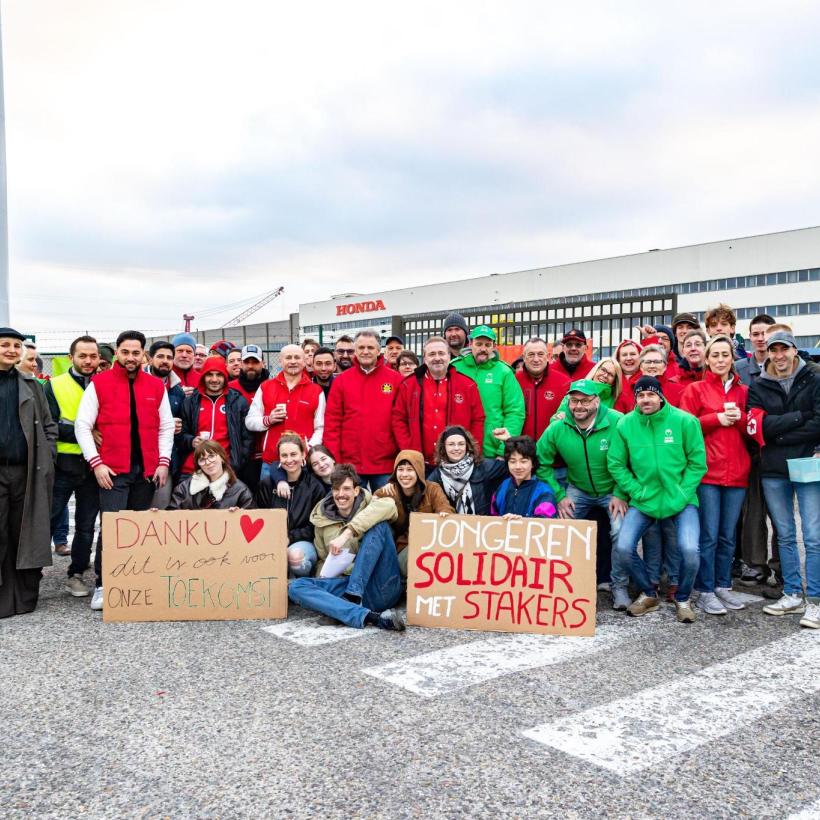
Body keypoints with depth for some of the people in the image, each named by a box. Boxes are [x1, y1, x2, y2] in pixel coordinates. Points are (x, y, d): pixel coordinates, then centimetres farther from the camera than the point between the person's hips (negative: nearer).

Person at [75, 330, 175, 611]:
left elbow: (166, 427, 12)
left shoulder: (156, 386, 9)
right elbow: (82, 425, -2)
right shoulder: (99, 383, 1)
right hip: (112, 470, -3)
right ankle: (102, 585, 3)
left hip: (147, 470, 3)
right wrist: (96, 463, -10)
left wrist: (163, 462, 2)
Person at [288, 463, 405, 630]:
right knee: (296, 587, -19)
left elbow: (388, 505, -20)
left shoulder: (368, 505, 5)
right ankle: (369, 616, -37)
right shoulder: (322, 518, 12)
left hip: (382, 588, -3)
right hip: (347, 585, 3)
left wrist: (347, 533, -26)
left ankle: (352, 597, -24)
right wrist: (323, 579, -1)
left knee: (379, 525, -20)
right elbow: (323, 560, 23)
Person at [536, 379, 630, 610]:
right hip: (578, 490, 3)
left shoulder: (617, 422, -25)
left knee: (621, 532, -22)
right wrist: (559, 495, -4)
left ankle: (619, 586, 2)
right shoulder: (557, 428, -14)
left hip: (613, 490, -3)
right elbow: (541, 462, -2)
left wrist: (621, 494, -18)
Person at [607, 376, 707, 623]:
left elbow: (697, 462, -5)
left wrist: (682, 494, -12)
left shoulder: (685, 421, -8)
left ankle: (683, 598, 12)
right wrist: (637, 492, -8)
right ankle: (648, 594, 18)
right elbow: (616, 465, 1)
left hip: (681, 500, -2)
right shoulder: (625, 424, -4)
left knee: (689, 550, -20)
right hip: (643, 500, 2)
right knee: (623, 549, -12)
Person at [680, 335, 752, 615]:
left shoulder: (743, 391, 13)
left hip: (736, 473, 4)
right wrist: (717, 418, -12)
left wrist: (739, 419, -6)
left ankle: (723, 586, 23)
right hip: (707, 472, -4)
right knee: (709, 535, -4)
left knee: (728, 536, 10)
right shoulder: (695, 389, 3)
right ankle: (705, 591, 4)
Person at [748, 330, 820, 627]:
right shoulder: (758, 388, 7)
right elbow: (762, 427, -7)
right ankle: (792, 596, 20)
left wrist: (779, 433, -10)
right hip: (773, 472, 2)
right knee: (785, 536, 11)